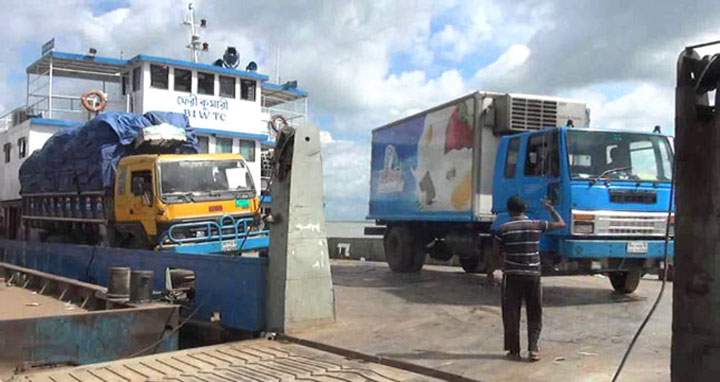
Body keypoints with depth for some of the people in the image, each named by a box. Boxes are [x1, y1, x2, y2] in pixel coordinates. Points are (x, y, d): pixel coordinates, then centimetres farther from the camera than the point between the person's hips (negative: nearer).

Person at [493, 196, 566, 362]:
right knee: (534, 314, 13)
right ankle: (533, 349, 6)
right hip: (533, 275, 1)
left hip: (512, 276, -1)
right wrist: (550, 208, 24)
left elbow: (497, 255, 0)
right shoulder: (537, 225, -2)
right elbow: (561, 224, 11)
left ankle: (514, 351, 9)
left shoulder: (503, 229, -5)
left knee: (511, 314, 7)